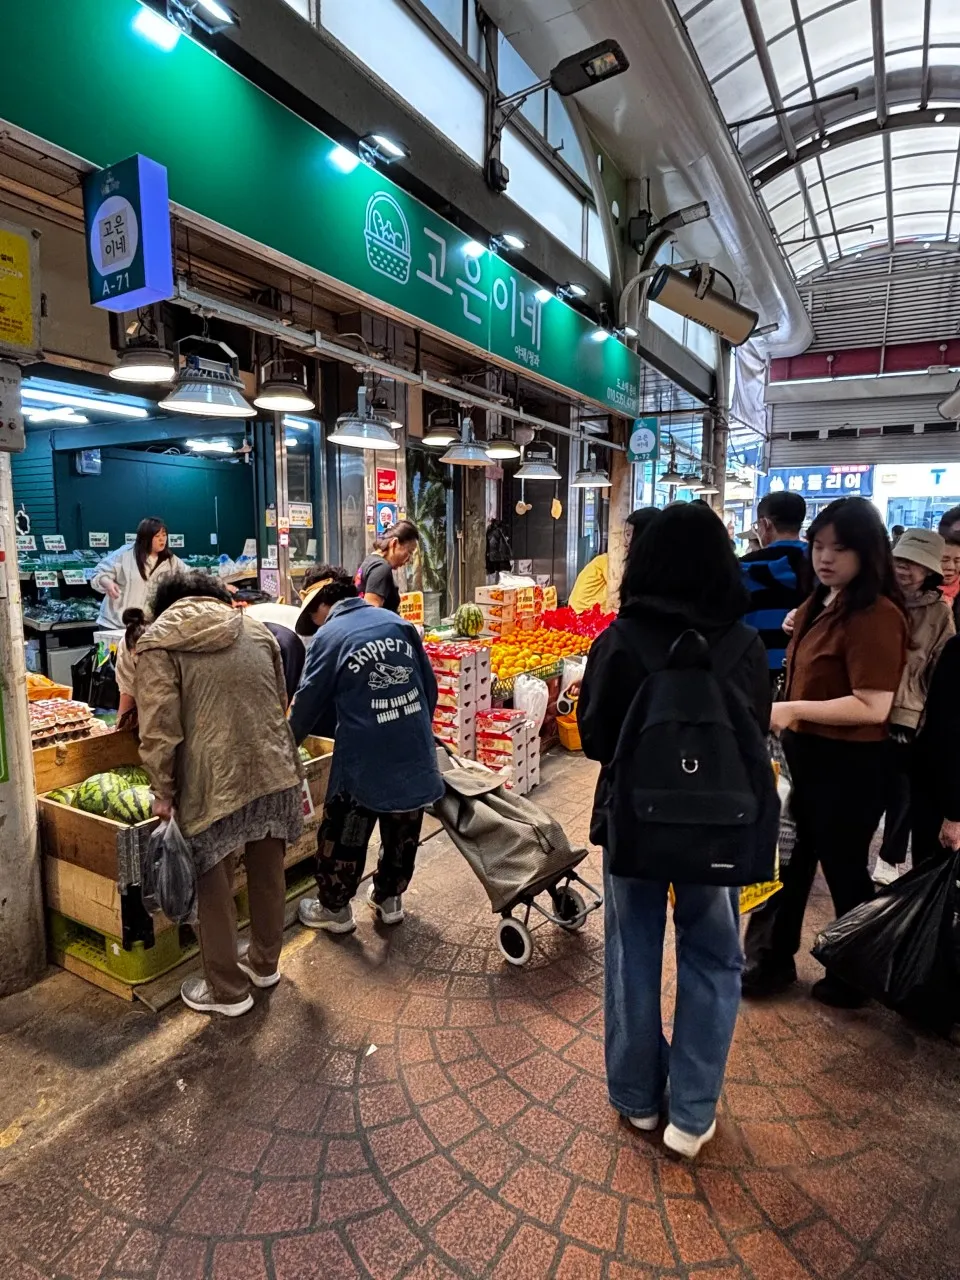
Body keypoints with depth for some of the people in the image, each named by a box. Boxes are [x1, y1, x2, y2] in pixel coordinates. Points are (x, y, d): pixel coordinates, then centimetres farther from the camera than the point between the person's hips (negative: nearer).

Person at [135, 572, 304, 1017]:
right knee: (268, 873, 22)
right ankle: (264, 964, 42)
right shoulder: (255, 628, 13)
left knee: (213, 887, 15)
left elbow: (159, 729, -10)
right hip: (275, 771, 5)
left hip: (213, 783, -4)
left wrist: (163, 792, 0)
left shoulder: (157, 643, 0)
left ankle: (227, 991, 30)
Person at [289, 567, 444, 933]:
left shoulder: (329, 635, -5)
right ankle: (389, 898, 37)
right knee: (403, 834, 20)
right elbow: (430, 686, 11)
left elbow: (309, 701, 0)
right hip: (414, 752, 5)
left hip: (364, 757, -5)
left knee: (344, 834, 14)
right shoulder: (399, 622, 7)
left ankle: (334, 908, 30)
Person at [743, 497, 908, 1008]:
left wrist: (794, 710, -24)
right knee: (792, 862, 19)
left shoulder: (876, 615, -21)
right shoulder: (820, 603, 8)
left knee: (843, 870, 11)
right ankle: (773, 960, 36)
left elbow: (873, 707, -27)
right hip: (808, 755, 9)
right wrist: (788, 723, 10)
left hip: (850, 766, -9)